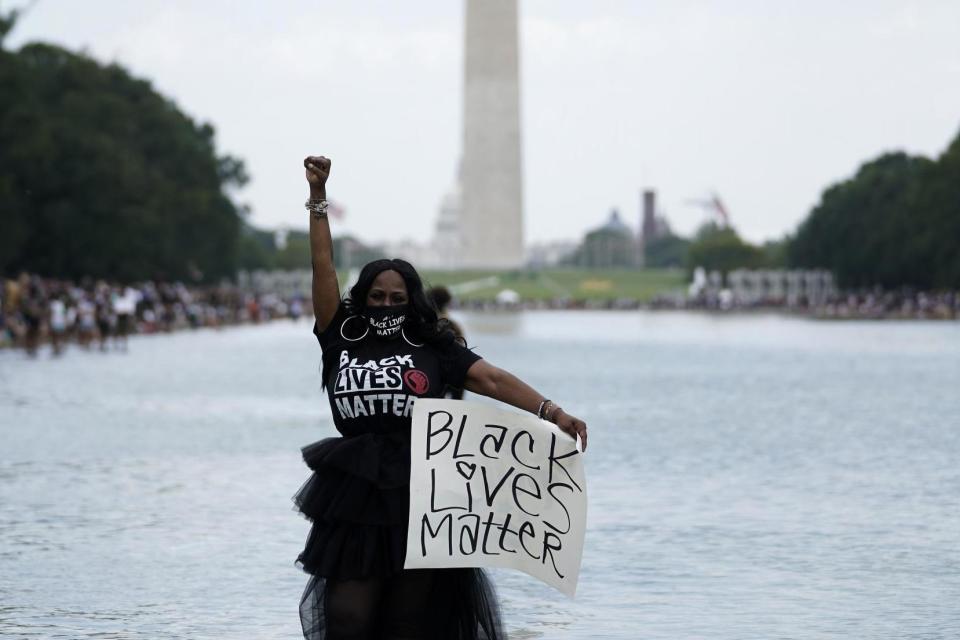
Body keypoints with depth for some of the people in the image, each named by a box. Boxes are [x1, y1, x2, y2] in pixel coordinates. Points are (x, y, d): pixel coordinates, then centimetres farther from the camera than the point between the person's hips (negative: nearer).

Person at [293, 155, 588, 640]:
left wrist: (551, 412, -16)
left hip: (419, 496, -1)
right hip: (354, 498, 1)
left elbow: (492, 379, -3)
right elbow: (323, 269, 6)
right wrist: (317, 196, 1)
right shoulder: (343, 340, 8)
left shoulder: (433, 347, 5)